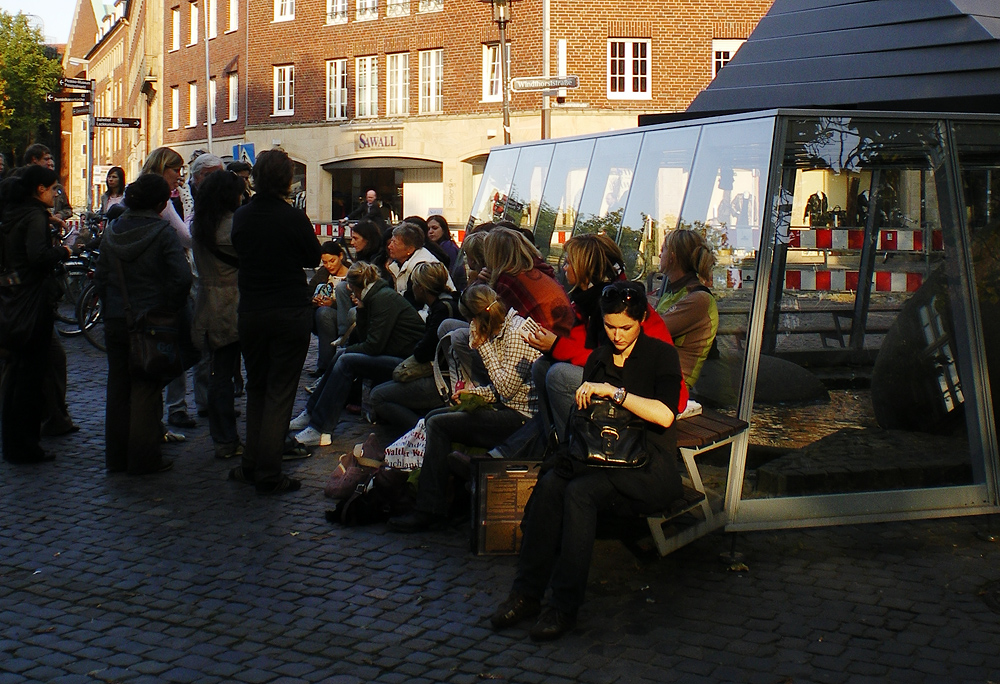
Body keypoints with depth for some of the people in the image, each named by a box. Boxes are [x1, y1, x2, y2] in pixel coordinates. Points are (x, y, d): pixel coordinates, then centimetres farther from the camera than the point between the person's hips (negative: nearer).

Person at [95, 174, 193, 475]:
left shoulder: (112, 232, 4)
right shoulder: (162, 232, -12)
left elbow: (100, 278, 7)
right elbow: (182, 277, -21)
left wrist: (110, 307, 16)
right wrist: (171, 307, -6)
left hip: (115, 322, 5)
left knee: (118, 387, 14)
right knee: (146, 389, 3)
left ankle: (116, 456, 22)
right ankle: (143, 458, 7)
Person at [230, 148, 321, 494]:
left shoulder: (241, 216, -2)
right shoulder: (293, 217, -14)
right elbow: (314, 258, -2)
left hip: (250, 313, 4)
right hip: (291, 313, -4)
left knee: (255, 388, 18)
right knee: (280, 392, 2)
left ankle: (251, 465, 22)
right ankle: (269, 474, 3)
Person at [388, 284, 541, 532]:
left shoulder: (518, 332, -16)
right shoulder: (502, 331, 13)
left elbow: (506, 387, -22)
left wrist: (483, 346, -15)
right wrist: (474, 393, 3)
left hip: (520, 418, -11)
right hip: (508, 411, 11)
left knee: (439, 424, -15)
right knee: (433, 417, 13)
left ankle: (430, 510, -11)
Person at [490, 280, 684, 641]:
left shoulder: (662, 355, -2)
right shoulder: (599, 358, 15)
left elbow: (664, 415, -18)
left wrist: (614, 391, -19)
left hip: (650, 467, -5)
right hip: (602, 458, 5)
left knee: (579, 491, -32)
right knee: (550, 483, -27)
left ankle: (565, 607, -29)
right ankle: (526, 593, -25)